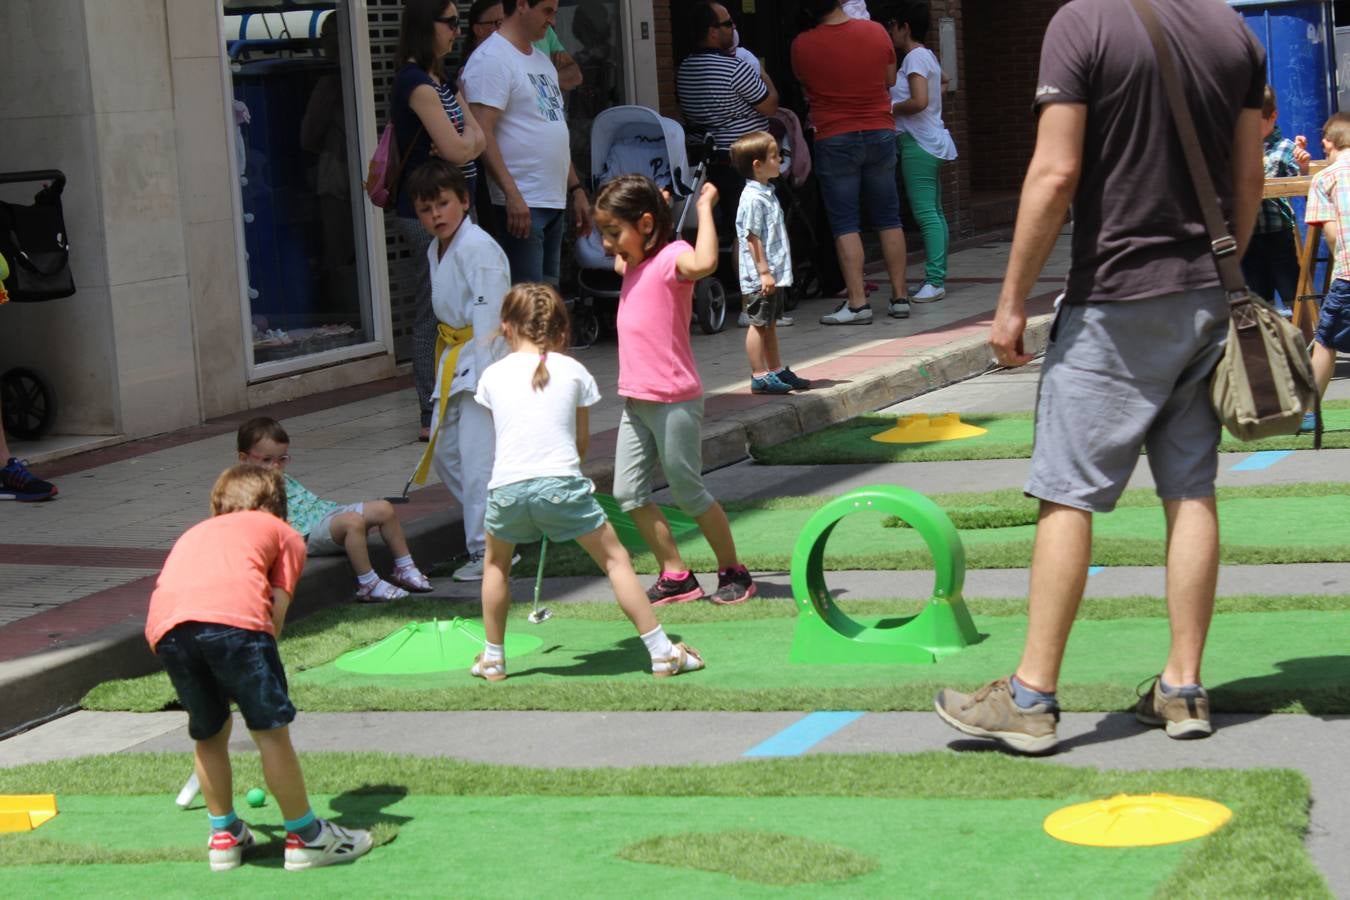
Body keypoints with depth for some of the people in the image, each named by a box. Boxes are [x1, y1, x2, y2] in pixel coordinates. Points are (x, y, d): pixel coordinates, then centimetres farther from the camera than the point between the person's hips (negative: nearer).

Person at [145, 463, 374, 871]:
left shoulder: (194, 533, 41)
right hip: (234, 616, -4)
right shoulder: (284, 534, 29)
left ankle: (224, 835, 31)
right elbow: (277, 608, 14)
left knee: (209, 734, 21)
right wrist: (258, 671, 19)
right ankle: (305, 836, 15)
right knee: (271, 729, 7)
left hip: (165, 623, 4)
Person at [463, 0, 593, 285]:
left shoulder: (542, 60, 20)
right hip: (520, 206, -9)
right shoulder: (491, 59, -9)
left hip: (554, 202, 9)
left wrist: (576, 190, 20)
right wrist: (512, 194, -24)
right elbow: (482, 134, -18)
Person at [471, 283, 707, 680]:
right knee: (616, 560, 9)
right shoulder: (573, 371, 12)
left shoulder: (493, 375, 15)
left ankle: (492, 659, 31)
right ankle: (662, 652, 7)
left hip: (506, 486, 1)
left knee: (496, 564, 27)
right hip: (562, 481, -1)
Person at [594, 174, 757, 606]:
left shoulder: (672, 256, -15)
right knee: (628, 492, 4)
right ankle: (676, 576, 12)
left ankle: (733, 572, 17)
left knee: (688, 492, 1)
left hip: (674, 401, -9)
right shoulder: (636, 264, 13)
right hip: (636, 400, 9)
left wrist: (704, 207, -28)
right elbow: (619, 260, 40)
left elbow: (703, 264, -40)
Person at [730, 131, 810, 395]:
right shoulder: (753, 198, -18)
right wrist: (764, 272, -21)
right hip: (760, 277, -10)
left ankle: (776, 371, 25)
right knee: (759, 324, -2)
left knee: (770, 324, 17)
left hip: (773, 274, 10)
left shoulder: (767, 193, 13)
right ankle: (759, 376, 3)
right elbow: (753, 238, -20)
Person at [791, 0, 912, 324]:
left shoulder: (802, 45, -10)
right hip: (880, 134, 3)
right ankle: (900, 297, 12)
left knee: (845, 224, 0)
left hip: (834, 141, -3)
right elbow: (890, 80, 10)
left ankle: (857, 303, -7)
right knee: (888, 219, 10)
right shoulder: (875, 32, -3)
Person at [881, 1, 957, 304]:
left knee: (926, 213, -12)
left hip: (917, 143, -11)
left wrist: (890, 108, -8)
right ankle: (937, 277, 12)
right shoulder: (927, 56, 17)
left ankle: (935, 281, -15)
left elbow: (919, 101, -23)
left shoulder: (915, 57, -13)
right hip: (929, 142, 11)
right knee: (934, 212, 9)